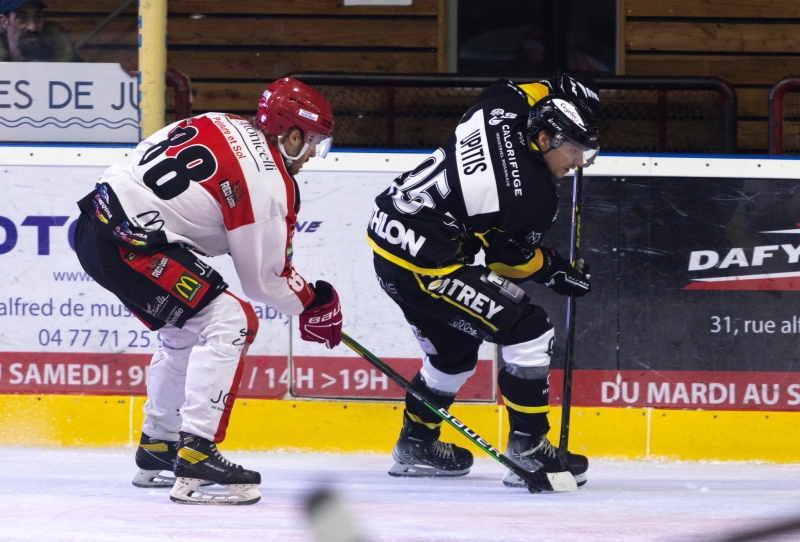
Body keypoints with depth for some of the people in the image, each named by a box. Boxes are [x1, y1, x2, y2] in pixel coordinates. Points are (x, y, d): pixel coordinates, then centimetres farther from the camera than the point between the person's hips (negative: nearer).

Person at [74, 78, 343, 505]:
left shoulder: (221, 125, 13)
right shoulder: (270, 185, -10)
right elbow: (264, 280, -3)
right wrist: (315, 304, 15)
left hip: (98, 218, 10)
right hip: (127, 241, -10)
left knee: (185, 333, 24)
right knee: (229, 323, -11)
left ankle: (157, 449, 34)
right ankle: (195, 459, -18)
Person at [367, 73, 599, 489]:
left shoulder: (501, 108, -1)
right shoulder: (530, 194, -18)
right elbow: (510, 255, -3)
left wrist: (565, 95, 21)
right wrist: (557, 274, 10)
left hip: (389, 233, 9)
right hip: (424, 264, -9)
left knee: (453, 351, 27)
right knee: (530, 332, -7)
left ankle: (415, 446, 41)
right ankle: (528, 451, -1)